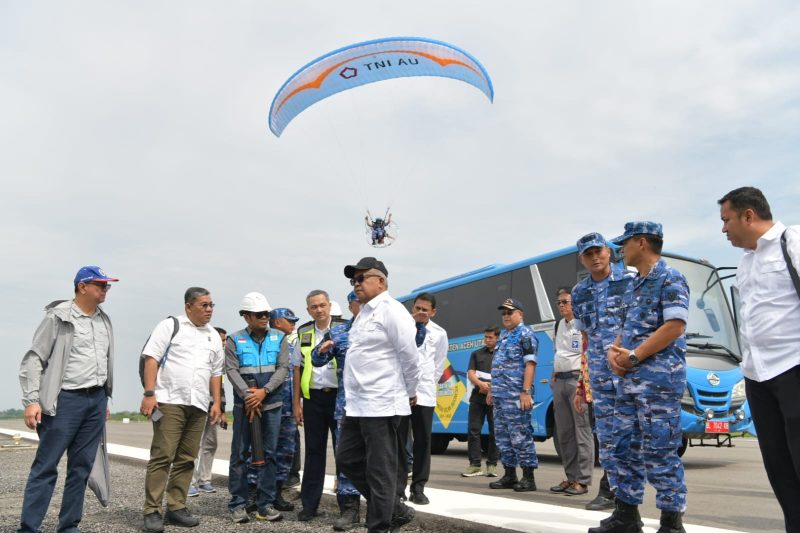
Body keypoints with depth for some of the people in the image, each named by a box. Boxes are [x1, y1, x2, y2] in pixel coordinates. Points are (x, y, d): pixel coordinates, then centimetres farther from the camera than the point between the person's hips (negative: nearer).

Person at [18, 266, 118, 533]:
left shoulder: (104, 320, 12)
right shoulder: (58, 317, -6)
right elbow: (34, 359, -7)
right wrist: (32, 401, -15)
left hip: (96, 400, 6)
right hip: (66, 399, -6)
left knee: (82, 467, 8)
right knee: (46, 466, -2)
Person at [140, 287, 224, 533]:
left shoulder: (213, 335, 17)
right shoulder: (170, 326, 1)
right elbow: (151, 359, -6)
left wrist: (216, 402, 11)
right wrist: (149, 394, -14)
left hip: (198, 405, 5)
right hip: (169, 401, -5)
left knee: (186, 459, 7)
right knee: (162, 456, -6)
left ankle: (176, 508, 16)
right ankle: (152, 511, 2)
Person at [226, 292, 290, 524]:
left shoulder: (279, 338, 6)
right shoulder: (235, 340, 3)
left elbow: (283, 368, -1)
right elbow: (231, 370, -5)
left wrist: (264, 391, -14)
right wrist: (248, 396, -17)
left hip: (272, 403, 2)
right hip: (244, 404, -1)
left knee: (268, 453, 5)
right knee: (240, 454, 3)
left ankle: (265, 504, 14)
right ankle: (237, 504, 13)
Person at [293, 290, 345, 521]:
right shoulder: (303, 333, 8)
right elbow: (298, 369, 11)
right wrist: (296, 403, 7)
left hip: (339, 395, -3)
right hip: (313, 397, 3)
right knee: (314, 450, 11)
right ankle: (309, 504, 21)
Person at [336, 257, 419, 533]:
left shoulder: (390, 310, -11)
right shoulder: (363, 314, 17)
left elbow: (410, 356, -12)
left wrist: (410, 393, -3)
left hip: (381, 404, -10)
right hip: (356, 404, 10)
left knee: (380, 470, -1)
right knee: (347, 459, 15)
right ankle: (394, 510, 26)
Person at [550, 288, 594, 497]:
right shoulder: (559, 324, 18)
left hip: (577, 380, -8)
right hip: (560, 381, 8)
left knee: (582, 431, -3)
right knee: (564, 432, 11)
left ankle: (582, 481, 3)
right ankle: (570, 478, 19)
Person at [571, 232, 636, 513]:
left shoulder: (630, 281, -1)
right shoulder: (579, 293, 12)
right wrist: (583, 381, 13)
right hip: (600, 373, 5)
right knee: (605, 432, 9)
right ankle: (612, 489, 21)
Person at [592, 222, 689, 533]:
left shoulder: (669, 279, -7)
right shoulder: (634, 285, 19)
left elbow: (675, 326, -18)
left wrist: (633, 356, -17)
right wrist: (614, 352, 2)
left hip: (660, 377, -9)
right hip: (629, 379, 9)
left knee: (659, 451, -5)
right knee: (625, 446, 11)